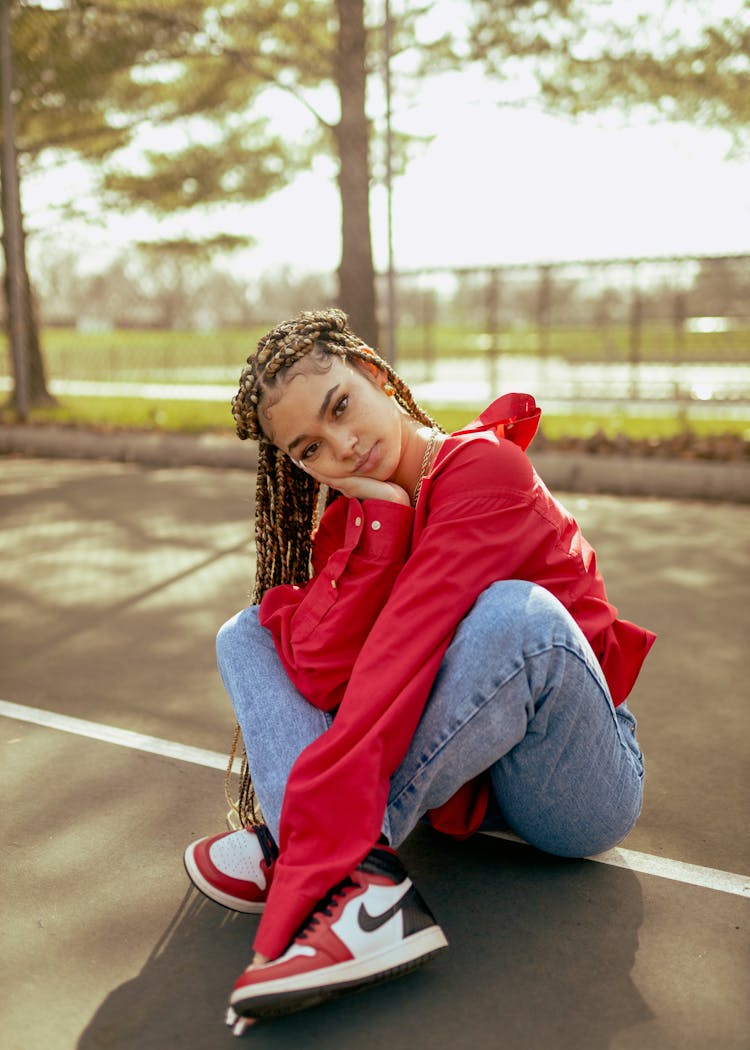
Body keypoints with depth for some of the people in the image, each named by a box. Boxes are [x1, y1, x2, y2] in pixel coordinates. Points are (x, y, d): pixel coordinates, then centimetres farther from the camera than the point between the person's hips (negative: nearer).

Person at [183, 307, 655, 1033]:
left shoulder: (486, 468, -18)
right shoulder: (347, 516, 2)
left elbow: (401, 659, -30)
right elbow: (321, 678, -17)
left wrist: (308, 855, -35)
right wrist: (377, 517, -23)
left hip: (577, 792, -5)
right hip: (458, 771, 6)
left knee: (515, 613, -37)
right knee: (247, 633, -5)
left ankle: (295, 852, -26)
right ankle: (361, 891, -29)